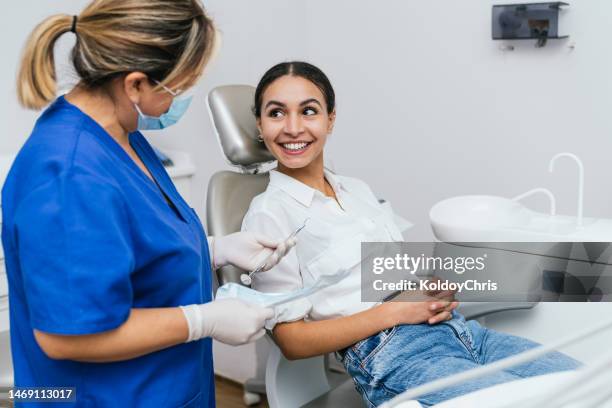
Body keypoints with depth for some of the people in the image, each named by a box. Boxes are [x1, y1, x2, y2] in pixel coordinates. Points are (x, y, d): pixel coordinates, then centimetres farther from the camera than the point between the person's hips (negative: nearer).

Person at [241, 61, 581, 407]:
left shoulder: (357, 189, 17)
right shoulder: (269, 214, -4)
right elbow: (292, 340, -7)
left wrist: (441, 290, -3)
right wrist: (396, 311, -13)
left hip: (459, 328, 7)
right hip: (392, 357, -7)